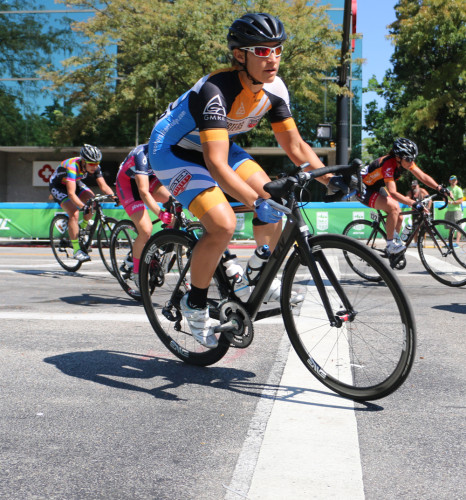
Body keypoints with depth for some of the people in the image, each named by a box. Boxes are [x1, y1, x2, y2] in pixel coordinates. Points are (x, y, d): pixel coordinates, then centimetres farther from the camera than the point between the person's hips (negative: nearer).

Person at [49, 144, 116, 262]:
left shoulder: (95, 167, -21)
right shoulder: (72, 167, -38)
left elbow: (104, 186, -19)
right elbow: (71, 194, -45)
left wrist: (114, 196, -38)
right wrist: (83, 207, -58)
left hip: (75, 182, 6)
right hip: (57, 186, -6)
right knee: (74, 213, -25)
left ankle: (83, 228, 9)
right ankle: (77, 250, -19)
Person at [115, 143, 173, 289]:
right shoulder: (143, 154, -36)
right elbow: (143, 192, -42)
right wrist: (159, 213, -54)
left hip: (149, 178, 6)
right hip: (128, 183, -6)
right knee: (146, 231, -20)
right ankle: (137, 272, 0)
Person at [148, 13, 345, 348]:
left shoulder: (275, 89, -13)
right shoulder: (217, 91, -35)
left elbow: (295, 146, -6)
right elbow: (216, 164, -44)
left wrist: (332, 179, -17)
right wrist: (257, 202, -53)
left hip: (217, 143, 7)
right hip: (173, 149, -7)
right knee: (224, 225, -24)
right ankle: (195, 305, -3)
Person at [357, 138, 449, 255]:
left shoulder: (406, 161, -12)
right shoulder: (388, 164, -35)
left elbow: (423, 176, -9)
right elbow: (393, 193, -42)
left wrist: (440, 188, -23)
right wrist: (414, 203, -49)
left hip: (378, 187, 9)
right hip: (364, 189, -8)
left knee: (399, 217, -1)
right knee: (393, 208, -29)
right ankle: (390, 245, -15)